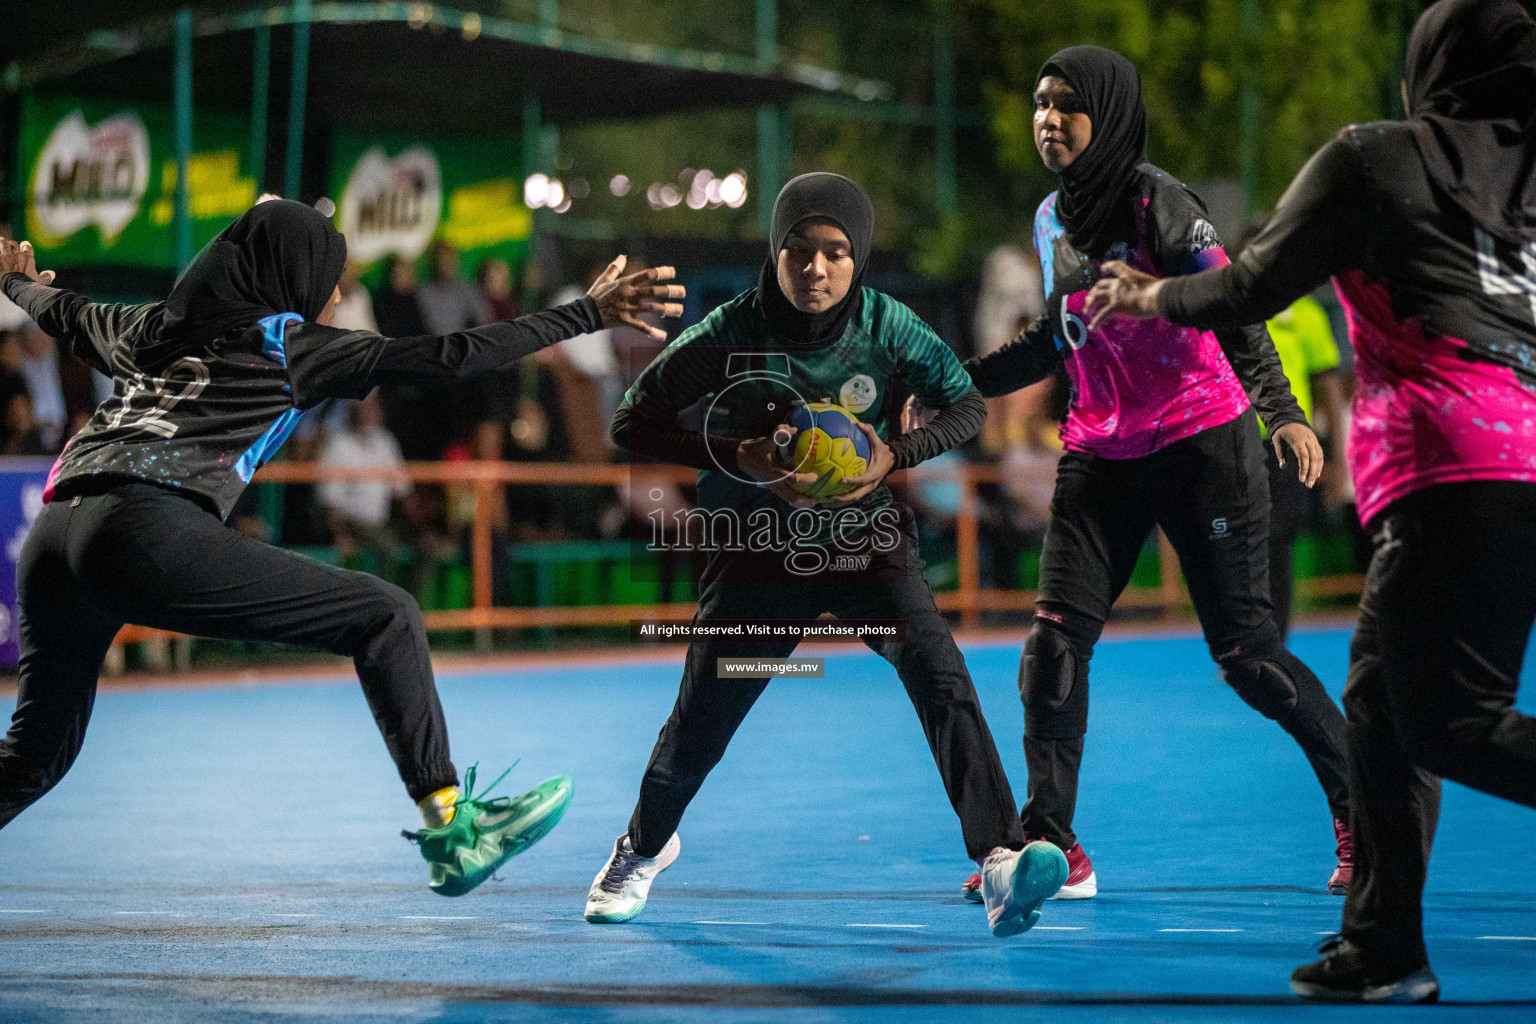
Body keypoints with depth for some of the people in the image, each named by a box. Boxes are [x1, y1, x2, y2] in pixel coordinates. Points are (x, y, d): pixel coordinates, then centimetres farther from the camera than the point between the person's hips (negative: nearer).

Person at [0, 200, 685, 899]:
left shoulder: (152, 327, 25)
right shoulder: (293, 345, 8)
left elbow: (64, 311, 46)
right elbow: (450, 357, 3)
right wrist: (588, 314, 7)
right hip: (149, 533, -7)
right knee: (387, 619, -1)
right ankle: (449, 825, -6)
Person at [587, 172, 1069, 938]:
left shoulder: (885, 326, -15)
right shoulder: (731, 333, -19)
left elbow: (967, 407, -3)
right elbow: (632, 423, -13)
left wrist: (894, 457, -22)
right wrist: (738, 458, -27)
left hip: (864, 539, 0)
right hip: (759, 552, 0)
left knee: (941, 676, -24)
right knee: (698, 724, 8)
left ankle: (1000, 861, -30)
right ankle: (644, 846, 41)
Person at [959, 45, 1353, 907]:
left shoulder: (1159, 203, -11)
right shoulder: (1054, 221, 10)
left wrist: (1283, 411, -29)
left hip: (1202, 445, -6)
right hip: (1102, 454, 6)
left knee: (1244, 648, -5)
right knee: (1055, 638, -6)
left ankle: (1360, 807, 14)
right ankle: (1050, 844, 1)